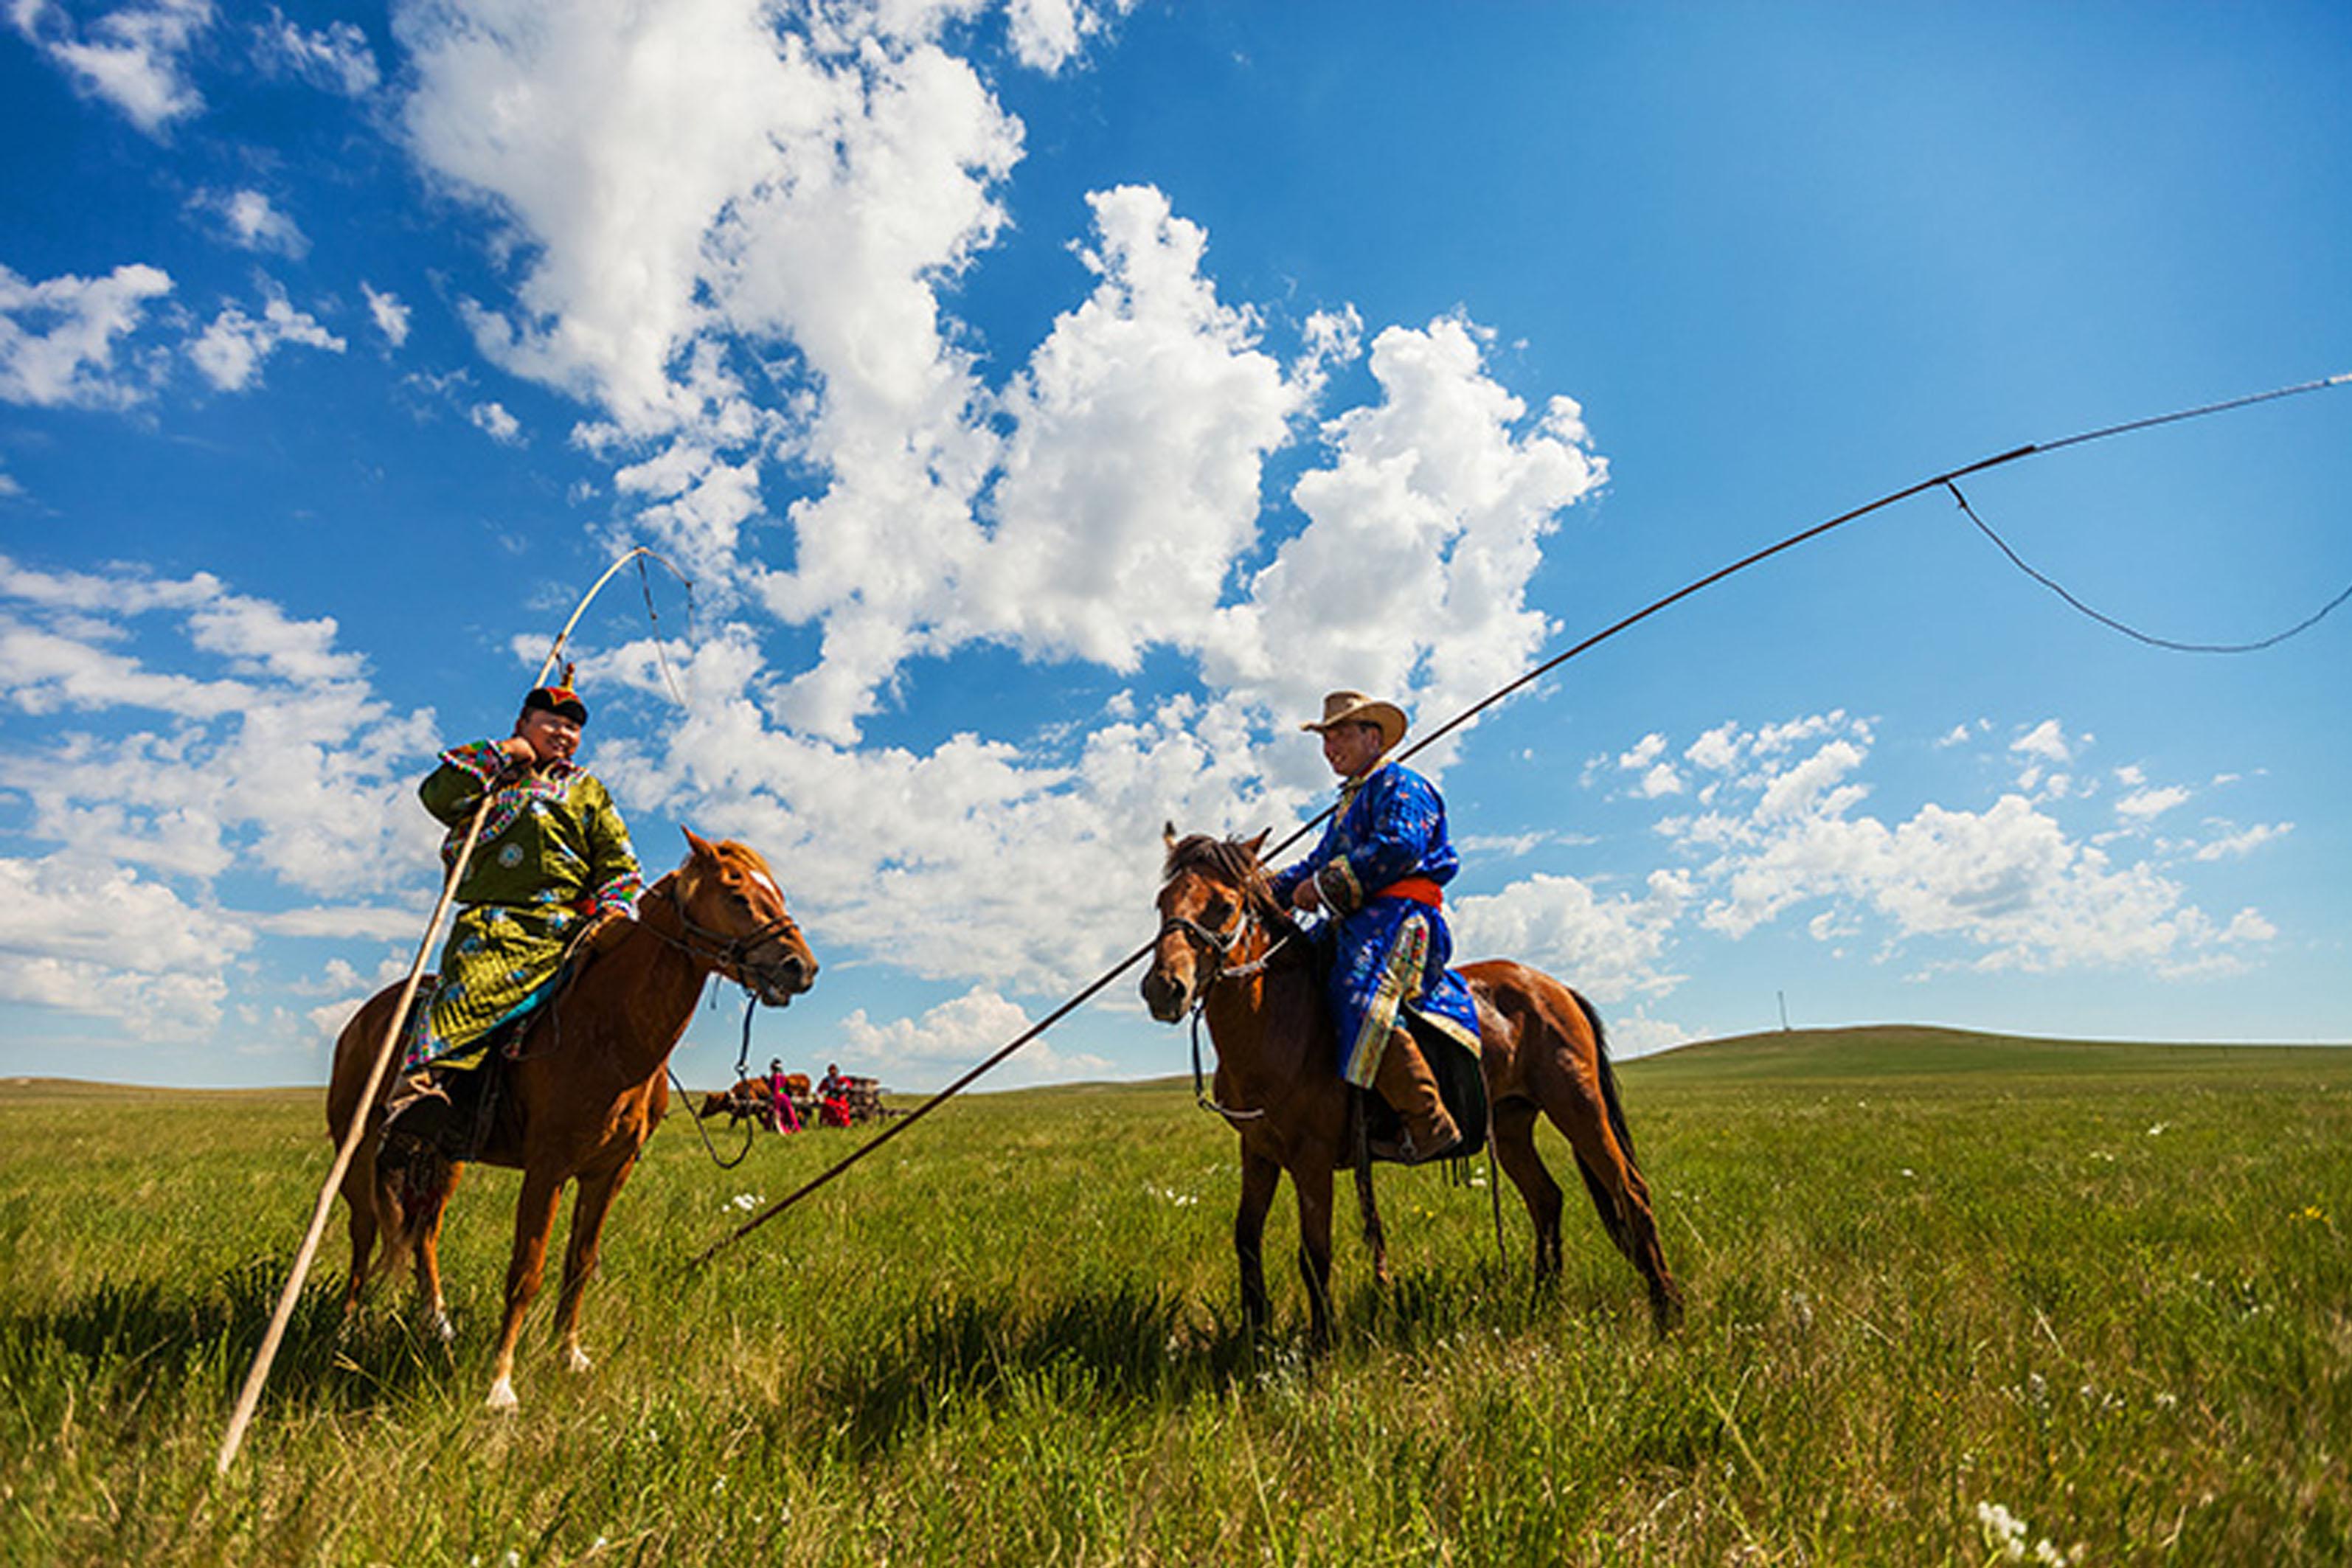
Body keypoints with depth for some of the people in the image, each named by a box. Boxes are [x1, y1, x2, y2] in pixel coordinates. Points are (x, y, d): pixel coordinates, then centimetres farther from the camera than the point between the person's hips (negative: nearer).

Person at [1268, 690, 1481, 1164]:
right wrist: (1270, 889, 16)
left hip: (1398, 915, -11)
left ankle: (1430, 1125, -26)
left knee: (1364, 1006, -30)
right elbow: (1320, 861, 31)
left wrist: (1325, 885, -17)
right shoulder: (1352, 799, 31)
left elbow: (1399, 846, -17)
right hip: (1358, 924, 11)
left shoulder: (1400, 785, 0)